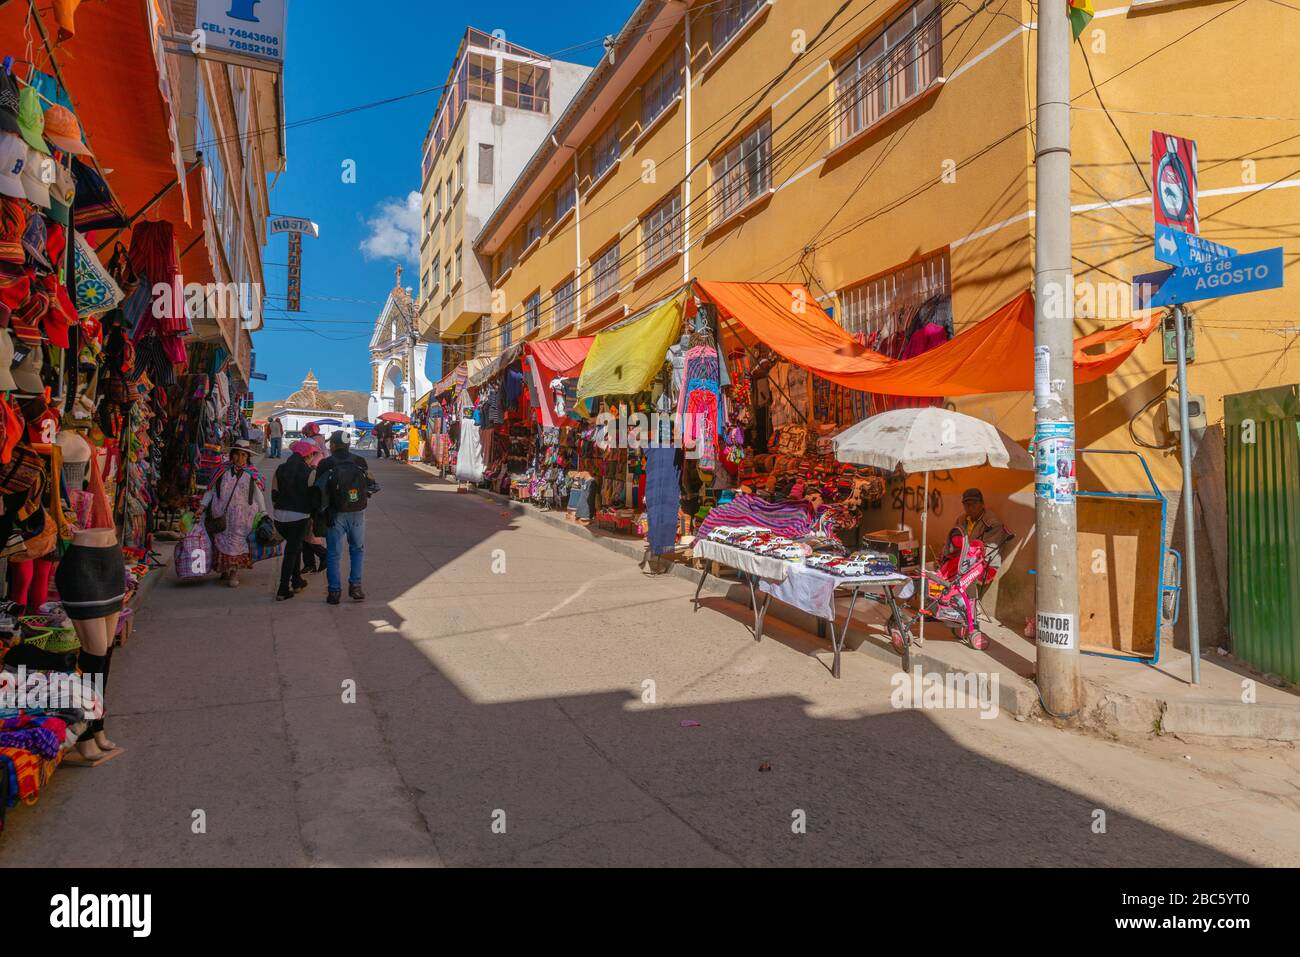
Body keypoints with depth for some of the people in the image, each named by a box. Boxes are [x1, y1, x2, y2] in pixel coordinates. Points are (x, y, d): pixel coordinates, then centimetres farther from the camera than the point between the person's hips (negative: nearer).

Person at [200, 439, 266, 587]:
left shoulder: (252, 474, 4)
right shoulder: (222, 471, 5)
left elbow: (258, 496, 6)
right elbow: (210, 490, 10)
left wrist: (263, 515, 3)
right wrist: (202, 506, 1)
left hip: (242, 517, -1)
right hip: (221, 515, 1)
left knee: (237, 541, -4)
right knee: (222, 541, 6)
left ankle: (234, 572, 3)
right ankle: (225, 569, 22)